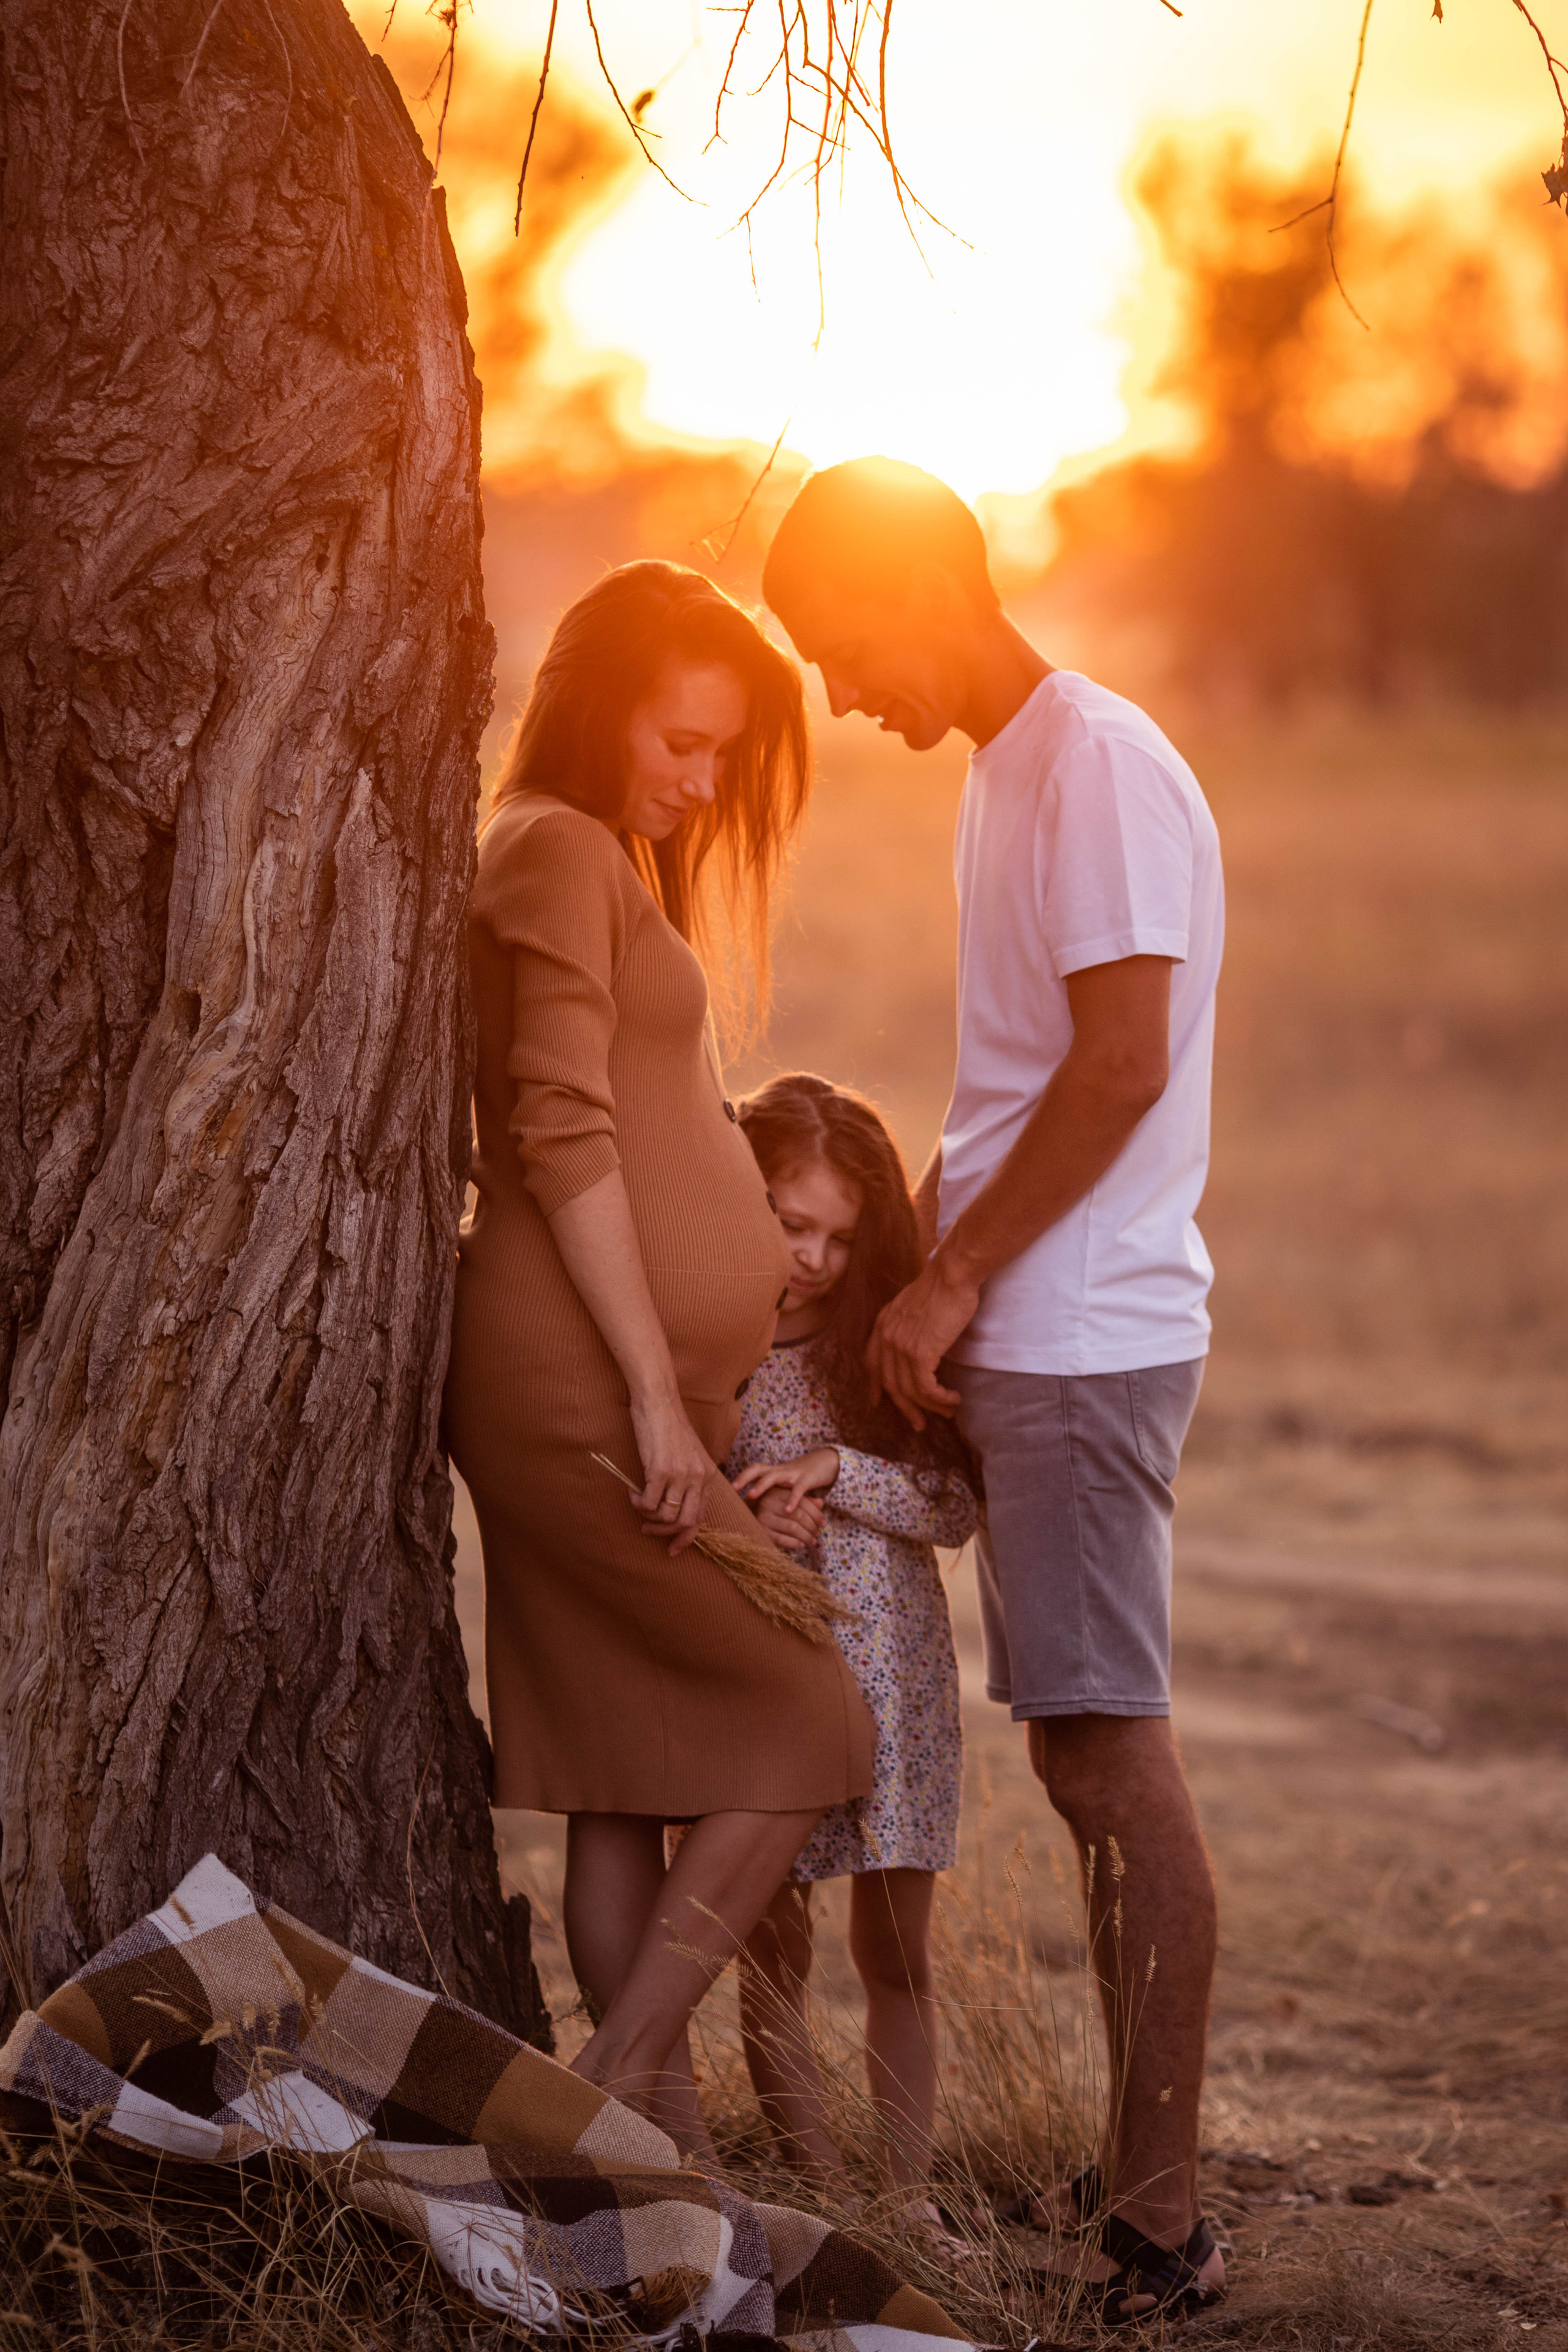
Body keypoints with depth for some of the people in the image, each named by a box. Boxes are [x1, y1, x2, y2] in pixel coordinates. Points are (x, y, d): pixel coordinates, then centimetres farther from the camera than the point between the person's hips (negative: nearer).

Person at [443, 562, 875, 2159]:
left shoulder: (605, 863, 23)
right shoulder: (561, 850, -9)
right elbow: (564, 1133, -17)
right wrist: (658, 1397, -19)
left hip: (616, 1396, 10)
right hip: (579, 1388, -10)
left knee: (634, 1787, 8)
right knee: (813, 1730, -5)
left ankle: (664, 2149, 10)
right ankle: (613, 2085, -6)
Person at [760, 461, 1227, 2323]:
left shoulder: (1102, 769, -12)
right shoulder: (1005, 771, 18)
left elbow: (1124, 1065, -20)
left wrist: (952, 1280, -15)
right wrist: (911, 1256, 16)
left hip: (1087, 1338, -10)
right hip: (1029, 1338, 10)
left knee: (1112, 1754, -8)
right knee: (1086, 1759, 11)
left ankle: (1162, 2222, -4)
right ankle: (1136, 2174, 18)